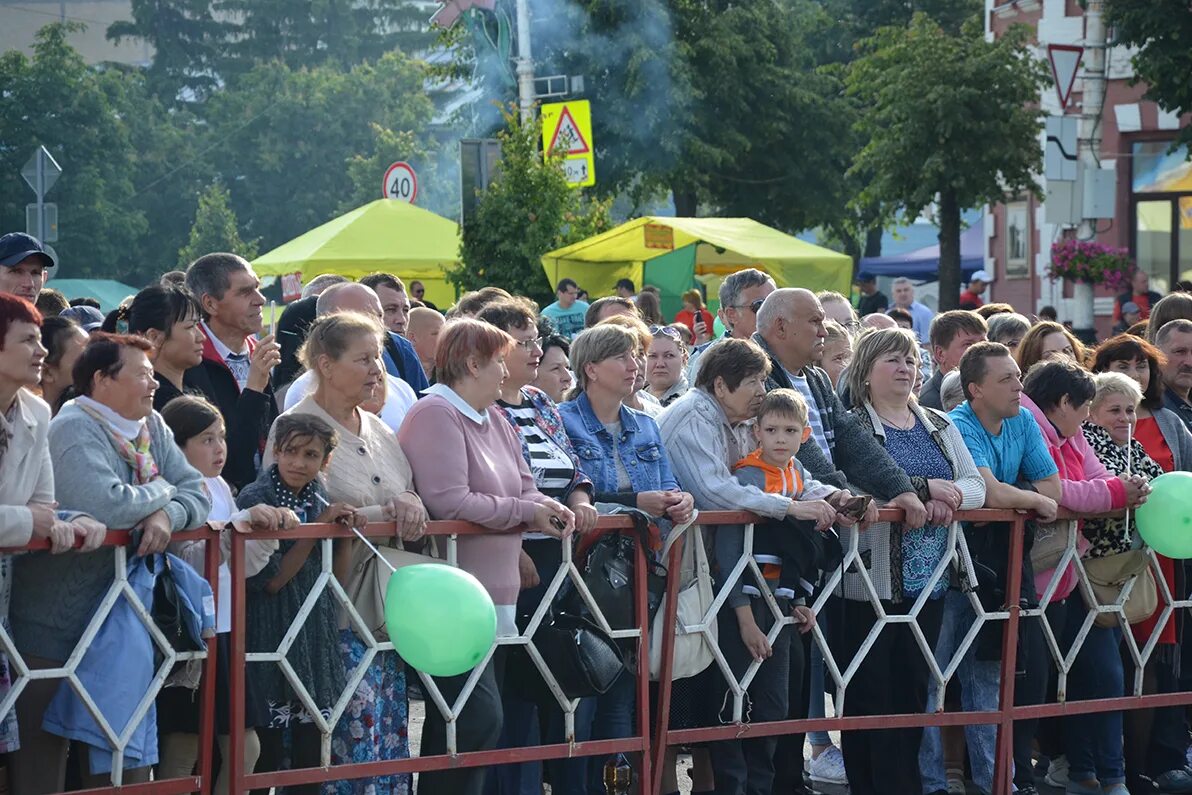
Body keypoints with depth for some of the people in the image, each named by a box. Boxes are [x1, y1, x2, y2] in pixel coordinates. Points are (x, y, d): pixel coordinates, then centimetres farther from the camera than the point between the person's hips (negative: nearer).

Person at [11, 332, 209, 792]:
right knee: (45, 751, -2)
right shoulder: (74, 429, -16)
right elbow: (105, 505, -30)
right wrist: (162, 491, -12)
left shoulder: (152, 427, 9)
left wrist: (168, 515, -16)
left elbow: (198, 494, 6)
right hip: (59, 619, -8)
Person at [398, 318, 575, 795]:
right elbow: (449, 503, -23)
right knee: (479, 718, -15)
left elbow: (524, 489, 18)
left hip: (495, 595, 10)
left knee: (469, 720, 11)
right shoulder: (436, 416, -13)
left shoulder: (493, 419, 16)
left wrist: (549, 510, -6)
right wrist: (527, 512, -13)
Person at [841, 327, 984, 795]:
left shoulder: (939, 426, 16)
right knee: (871, 692, -3)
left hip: (928, 579, 6)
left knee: (914, 688, 8)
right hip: (872, 580, -6)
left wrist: (948, 498, -14)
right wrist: (924, 488, -19)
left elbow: (976, 486, 8)